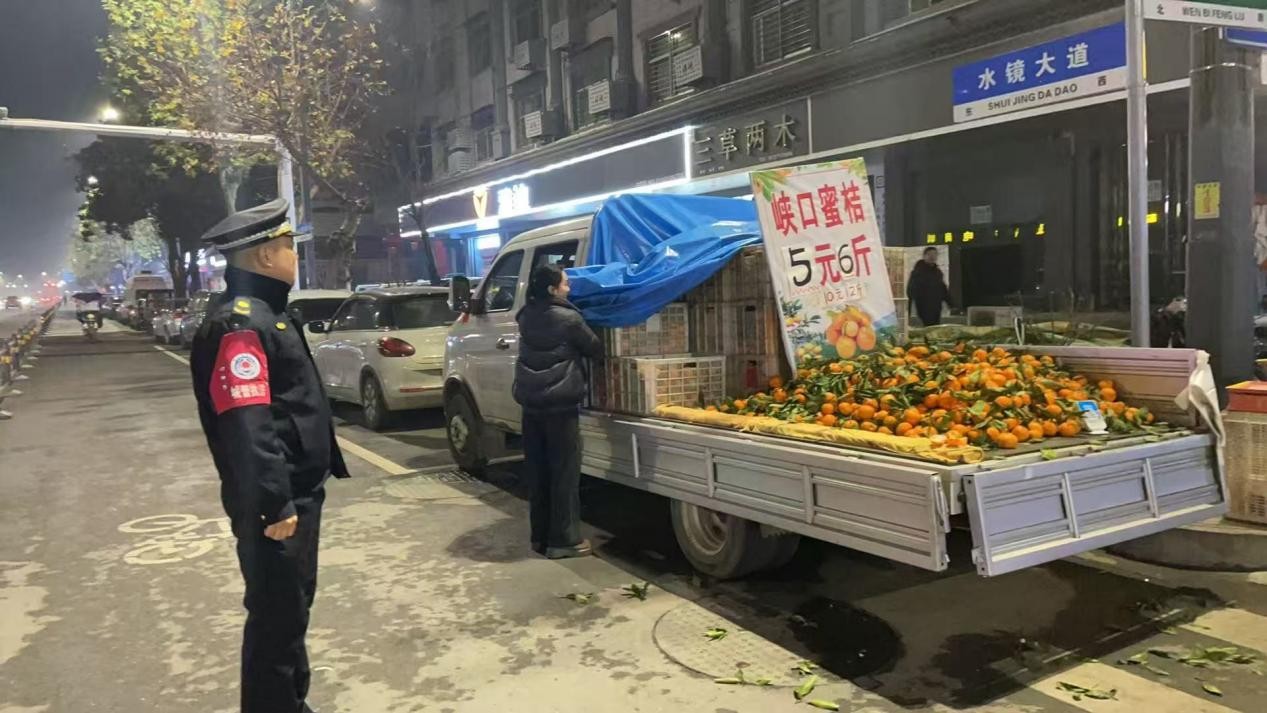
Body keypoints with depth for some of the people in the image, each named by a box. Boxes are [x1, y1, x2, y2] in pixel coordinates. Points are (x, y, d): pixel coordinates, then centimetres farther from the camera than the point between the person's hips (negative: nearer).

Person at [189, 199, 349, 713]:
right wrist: (273, 506, -27)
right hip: (276, 502, -11)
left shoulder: (266, 312, 14)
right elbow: (248, 428, -27)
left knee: (294, 606, 22)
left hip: (297, 492, 11)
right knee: (277, 614, 2)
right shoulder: (238, 323, -20)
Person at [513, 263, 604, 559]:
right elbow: (595, 349, 0)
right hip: (561, 405, -7)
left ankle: (541, 536, 20)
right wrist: (600, 344, 21)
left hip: (532, 404, 7)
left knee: (539, 473, 12)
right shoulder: (568, 319, -12)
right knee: (564, 473, 1)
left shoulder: (526, 317, 7)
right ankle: (563, 540, 5)